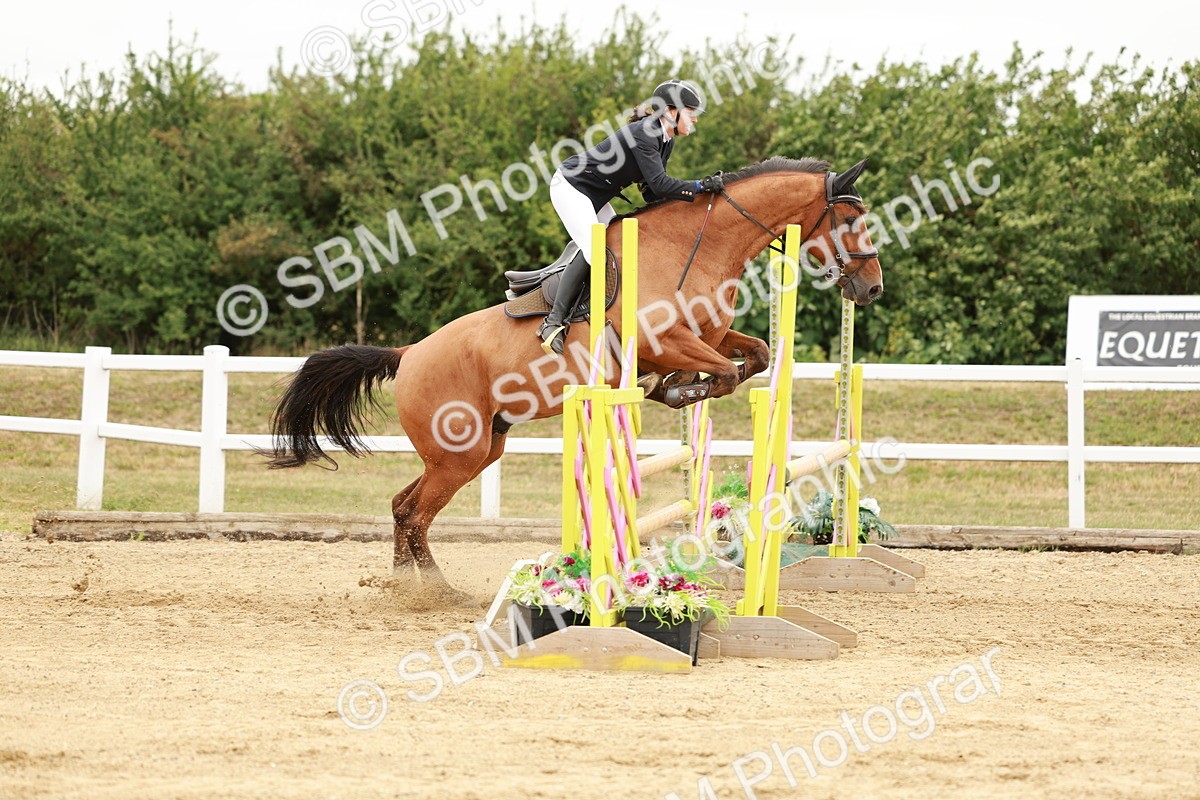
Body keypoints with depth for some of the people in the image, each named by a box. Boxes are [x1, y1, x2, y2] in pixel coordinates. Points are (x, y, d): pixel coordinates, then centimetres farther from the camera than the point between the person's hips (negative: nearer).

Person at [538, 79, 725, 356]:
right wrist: (701, 186, -32)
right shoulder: (643, 134, -25)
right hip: (570, 186, -11)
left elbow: (652, 192, 5)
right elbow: (658, 184, -32)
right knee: (592, 249, -23)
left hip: (594, 197, 11)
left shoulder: (666, 141, 5)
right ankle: (554, 322, -22)